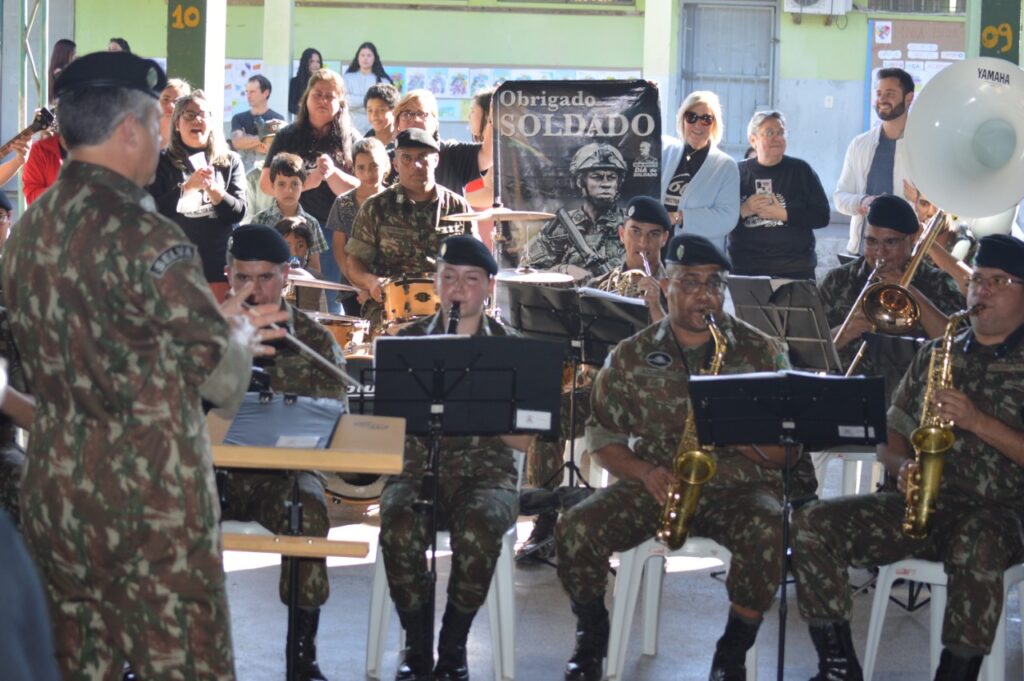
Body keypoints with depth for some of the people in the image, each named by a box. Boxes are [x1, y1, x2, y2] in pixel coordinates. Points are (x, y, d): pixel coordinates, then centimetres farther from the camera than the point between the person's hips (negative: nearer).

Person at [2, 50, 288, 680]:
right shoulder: (143, 234, -17)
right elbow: (222, 377, -11)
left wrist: (216, 324, 21)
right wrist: (240, 335, 12)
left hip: (54, 492, 8)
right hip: (149, 500, -7)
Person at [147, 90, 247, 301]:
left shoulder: (230, 162, 11)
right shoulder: (163, 162, 6)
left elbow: (239, 212, 2)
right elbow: (152, 211, -5)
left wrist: (214, 190, -17)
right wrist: (188, 186, -17)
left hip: (220, 264, 2)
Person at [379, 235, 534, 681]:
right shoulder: (409, 341, 11)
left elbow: (527, 439, 1)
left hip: (486, 468, -1)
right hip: (417, 465, 1)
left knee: (478, 527, -35)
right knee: (399, 523, -32)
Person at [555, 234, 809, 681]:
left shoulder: (762, 353, 1)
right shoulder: (631, 356, 5)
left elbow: (786, 451, -1)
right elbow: (601, 436, 6)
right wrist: (644, 471, -14)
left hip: (737, 485, -2)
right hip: (653, 486, 2)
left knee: (767, 533, -35)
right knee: (575, 528, -24)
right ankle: (592, 639, 4)